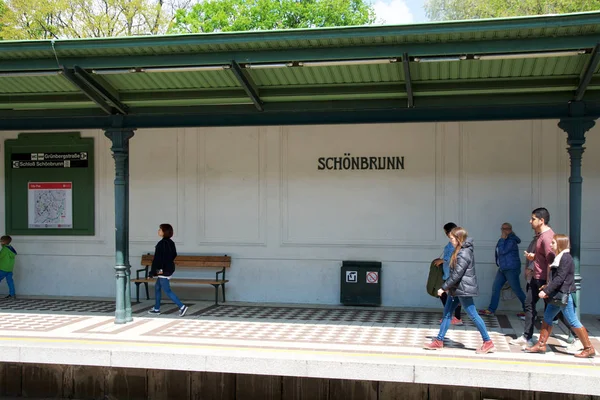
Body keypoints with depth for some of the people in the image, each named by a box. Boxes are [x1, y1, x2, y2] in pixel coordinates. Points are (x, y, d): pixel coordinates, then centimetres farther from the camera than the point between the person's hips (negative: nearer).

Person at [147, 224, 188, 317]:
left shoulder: (161, 244, -19)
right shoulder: (171, 243, 6)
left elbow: (157, 259, -18)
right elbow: (174, 255, 16)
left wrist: (151, 272, -13)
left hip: (163, 271, -9)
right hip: (170, 269, 9)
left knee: (167, 291, -5)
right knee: (157, 287, 20)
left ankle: (182, 306, -10)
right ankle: (156, 308, 26)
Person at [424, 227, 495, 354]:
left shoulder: (463, 254, -20)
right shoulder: (462, 251, 12)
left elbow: (457, 274, -22)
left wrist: (444, 287, -16)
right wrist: (448, 286, 14)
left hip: (463, 289, -10)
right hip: (457, 289, 10)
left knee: (473, 315, -3)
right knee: (447, 313, 11)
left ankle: (488, 343, 6)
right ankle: (439, 341, 17)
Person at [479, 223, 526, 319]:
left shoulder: (511, 241, -16)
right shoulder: (504, 239, 11)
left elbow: (502, 251, -24)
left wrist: (502, 239, -21)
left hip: (511, 269, -9)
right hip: (502, 269, 9)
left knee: (517, 290, -2)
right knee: (495, 288, 8)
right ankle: (491, 310, 13)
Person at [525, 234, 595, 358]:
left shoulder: (566, 258, -16)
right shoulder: (559, 258, 14)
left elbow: (560, 279, -21)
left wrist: (546, 291, -21)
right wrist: (547, 287, 9)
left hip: (565, 295, -10)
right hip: (557, 295, 10)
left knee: (573, 322, -4)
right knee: (547, 318, 10)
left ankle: (589, 349, 5)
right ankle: (541, 345, 15)